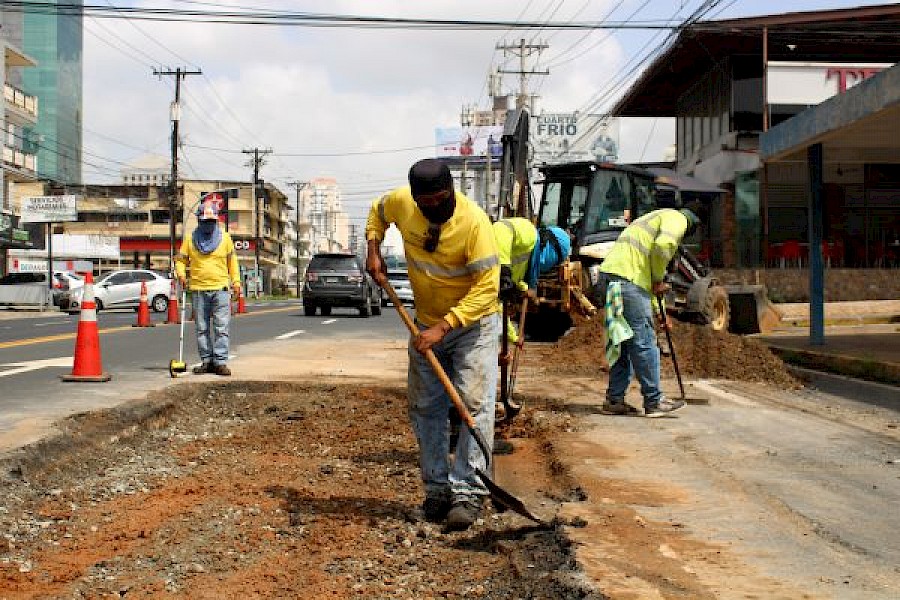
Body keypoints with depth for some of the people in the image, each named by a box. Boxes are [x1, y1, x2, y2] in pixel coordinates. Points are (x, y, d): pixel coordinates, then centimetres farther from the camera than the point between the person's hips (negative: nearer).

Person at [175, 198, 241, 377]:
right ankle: (207, 361, 13)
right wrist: (181, 273, -7)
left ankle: (221, 361, -6)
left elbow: (232, 260, 15)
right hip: (198, 290, 1)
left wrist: (236, 280, 8)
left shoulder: (225, 238, 7)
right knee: (202, 328, 6)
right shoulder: (190, 239, 6)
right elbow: (181, 259, 12)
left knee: (221, 327, -7)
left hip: (221, 288, -1)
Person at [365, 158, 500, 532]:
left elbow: (487, 287, -29)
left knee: (475, 405, -12)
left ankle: (468, 493, -8)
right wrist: (373, 249, -2)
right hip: (427, 325, 5)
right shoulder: (400, 202, -12)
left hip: (473, 323, -5)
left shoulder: (474, 222, -28)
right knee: (425, 408, 7)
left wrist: (443, 326, -33)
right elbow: (377, 212, 14)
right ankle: (436, 489, 18)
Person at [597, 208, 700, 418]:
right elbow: (663, 245, -17)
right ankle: (654, 402, 2)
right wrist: (659, 281, -4)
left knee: (624, 343, 15)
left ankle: (614, 400, 17)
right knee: (644, 342, -4)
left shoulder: (653, 220, 35)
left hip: (608, 278, 9)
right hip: (627, 280, -9)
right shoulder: (677, 218, 8)